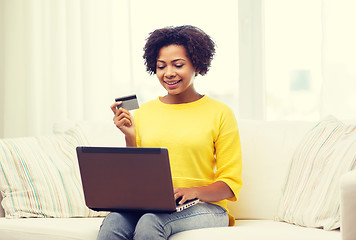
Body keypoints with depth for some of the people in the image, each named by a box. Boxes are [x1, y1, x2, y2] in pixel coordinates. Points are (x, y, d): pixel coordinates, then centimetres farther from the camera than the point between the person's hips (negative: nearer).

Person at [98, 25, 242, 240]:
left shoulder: (219, 113, 4)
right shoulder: (143, 113, 13)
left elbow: (231, 184, 1)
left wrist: (193, 192, -18)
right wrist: (130, 137, -3)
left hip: (203, 207, -2)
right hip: (150, 204, 3)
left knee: (150, 222, -35)